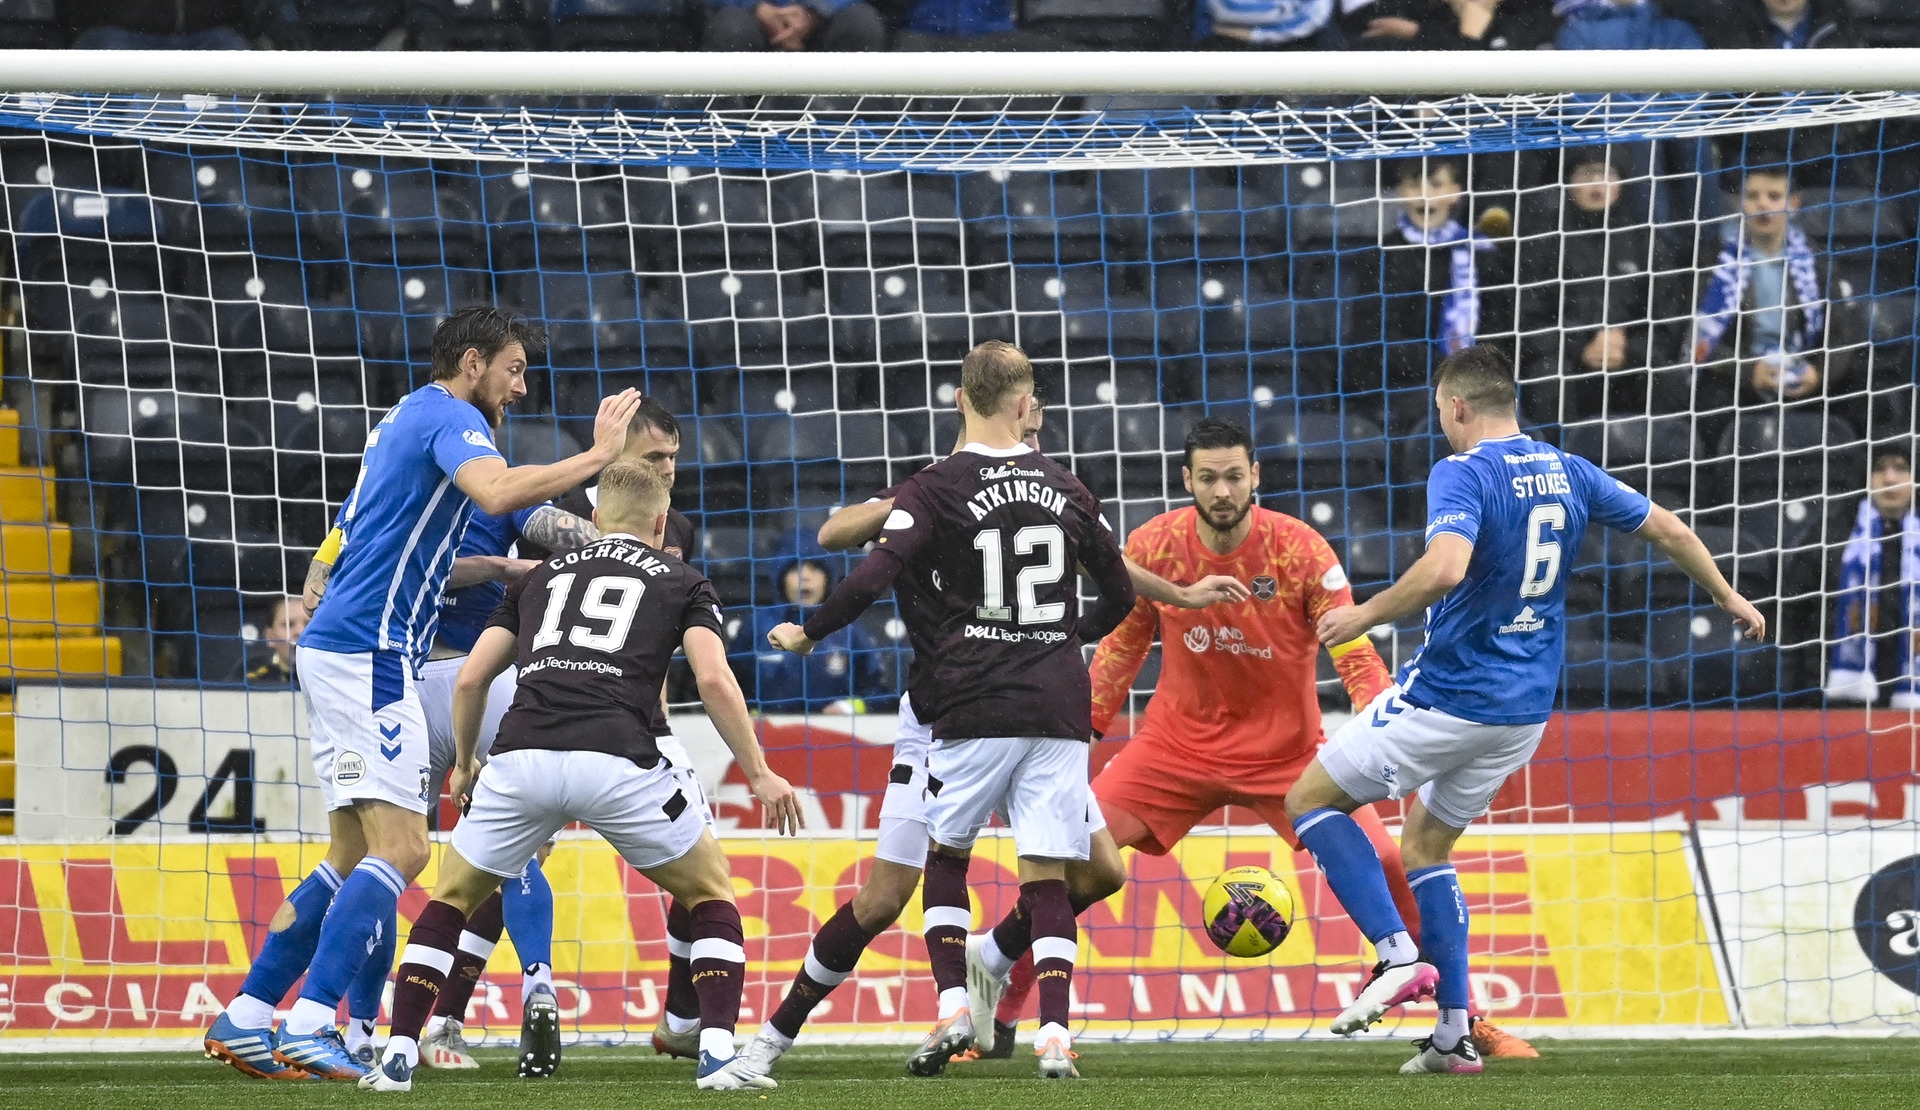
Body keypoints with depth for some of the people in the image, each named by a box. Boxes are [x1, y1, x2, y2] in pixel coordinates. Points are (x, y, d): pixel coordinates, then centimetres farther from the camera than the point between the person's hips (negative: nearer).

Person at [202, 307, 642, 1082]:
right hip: (369, 657, -10)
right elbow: (496, 493, -28)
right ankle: (309, 1024, -22)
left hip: (338, 652, 10)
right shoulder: (447, 418, -8)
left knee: (353, 858, 11)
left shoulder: (406, 420, 23)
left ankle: (244, 1018, 10)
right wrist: (596, 457, -21)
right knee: (399, 848, -15)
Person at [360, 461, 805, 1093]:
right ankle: (717, 1054, 2)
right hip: (617, 758, -2)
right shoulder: (680, 582, 20)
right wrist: (759, 774, 10)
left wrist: (465, 762, 39)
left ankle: (397, 1058, 14)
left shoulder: (543, 575, 28)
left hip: (521, 757, 2)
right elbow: (713, 679, 3)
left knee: (452, 899, 24)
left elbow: (471, 679, 23)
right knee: (710, 895, 18)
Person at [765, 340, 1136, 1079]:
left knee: (946, 855, 16)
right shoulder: (1066, 490, 8)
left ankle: (952, 1006, 2)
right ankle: (1055, 1033, -9)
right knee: (1046, 876, 2)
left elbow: (871, 580, -16)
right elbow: (1120, 596, 18)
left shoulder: (935, 490, -5)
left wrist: (807, 633, 0)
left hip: (974, 706, -2)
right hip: (1059, 706, 2)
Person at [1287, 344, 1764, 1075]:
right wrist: (1729, 599, 28)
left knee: (1311, 800, 7)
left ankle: (1397, 954, -9)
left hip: (1448, 697, -8)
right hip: (1525, 712, 8)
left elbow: (1444, 569, -33)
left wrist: (1365, 615, -20)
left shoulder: (1462, 474, -16)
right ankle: (1454, 1035, 14)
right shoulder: (1568, 474, 6)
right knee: (1425, 843, 22)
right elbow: (1669, 531, 13)